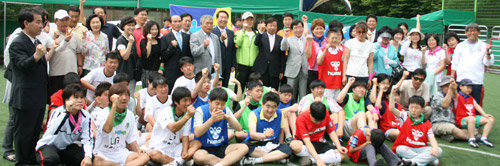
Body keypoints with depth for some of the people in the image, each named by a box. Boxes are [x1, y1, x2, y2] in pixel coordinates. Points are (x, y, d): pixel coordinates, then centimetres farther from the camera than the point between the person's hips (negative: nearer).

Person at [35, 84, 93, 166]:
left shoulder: (86, 116, -10)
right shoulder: (58, 112, -21)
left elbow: (87, 139, -13)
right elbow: (52, 131, -41)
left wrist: (88, 156, -30)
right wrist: (67, 111, -45)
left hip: (67, 147, 5)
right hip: (47, 145, -5)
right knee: (51, 159, -37)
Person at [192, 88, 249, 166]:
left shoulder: (226, 110, 4)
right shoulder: (200, 110, -7)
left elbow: (239, 128, -2)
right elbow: (197, 133, -18)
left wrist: (228, 118, -20)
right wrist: (212, 119, -29)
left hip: (222, 147, 4)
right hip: (205, 148, -3)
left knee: (244, 148, -21)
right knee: (198, 156, -38)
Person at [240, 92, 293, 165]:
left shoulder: (280, 114, -3)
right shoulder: (254, 114, -15)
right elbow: (252, 134, -30)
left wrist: (280, 145, 3)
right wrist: (264, 135, -50)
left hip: (273, 145, 3)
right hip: (255, 144, -3)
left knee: (287, 149, -26)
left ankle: (255, 160, -26)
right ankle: (276, 157, -20)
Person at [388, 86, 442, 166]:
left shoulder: (426, 124, 7)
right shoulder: (405, 116, 3)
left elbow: (431, 138, -4)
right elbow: (391, 109, -12)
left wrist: (435, 148, -26)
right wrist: (392, 93, -22)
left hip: (421, 149, 2)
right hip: (406, 147, -1)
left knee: (439, 151, -22)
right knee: (400, 149, -34)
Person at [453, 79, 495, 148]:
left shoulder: (471, 98, 22)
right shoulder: (457, 96, 0)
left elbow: (477, 106, 13)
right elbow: (454, 93, -22)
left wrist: (485, 115, -2)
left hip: (474, 117, 7)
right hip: (462, 120, -7)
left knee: (491, 119, -7)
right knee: (471, 119, -40)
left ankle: (484, 138, -6)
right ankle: (472, 139, -30)